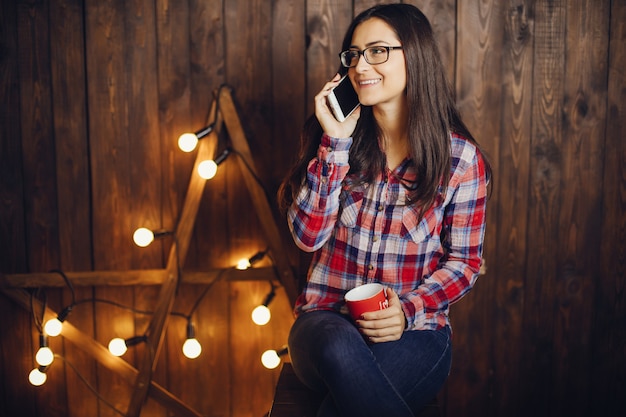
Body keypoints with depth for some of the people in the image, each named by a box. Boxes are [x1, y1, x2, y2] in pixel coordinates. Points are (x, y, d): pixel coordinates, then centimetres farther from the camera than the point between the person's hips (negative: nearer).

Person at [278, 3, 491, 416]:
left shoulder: (461, 157, -2)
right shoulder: (334, 137, 5)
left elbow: (465, 261, 3)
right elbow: (308, 235, -6)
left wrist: (408, 310, -14)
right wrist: (335, 142, -12)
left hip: (413, 332, -2)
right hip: (325, 323, 2)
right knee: (340, 346, -36)